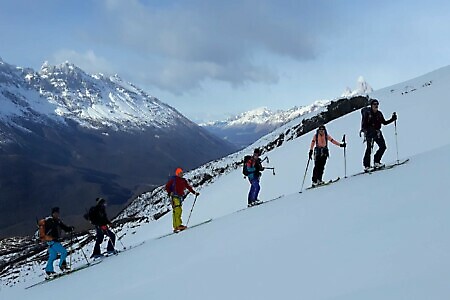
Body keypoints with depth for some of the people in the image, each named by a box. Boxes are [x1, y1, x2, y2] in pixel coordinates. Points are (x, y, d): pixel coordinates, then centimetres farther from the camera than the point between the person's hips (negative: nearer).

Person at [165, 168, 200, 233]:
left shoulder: (183, 180, 17)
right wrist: (169, 193, -14)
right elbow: (167, 186, 0)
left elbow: (188, 187, 20)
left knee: (178, 211, 6)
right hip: (175, 196, -7)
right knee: (178, 209, -18)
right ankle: (178, 225, -24)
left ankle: (176, 227, 9)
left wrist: (194, 192, 11)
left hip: (180, 197, 7)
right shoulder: (173, 179, 1)